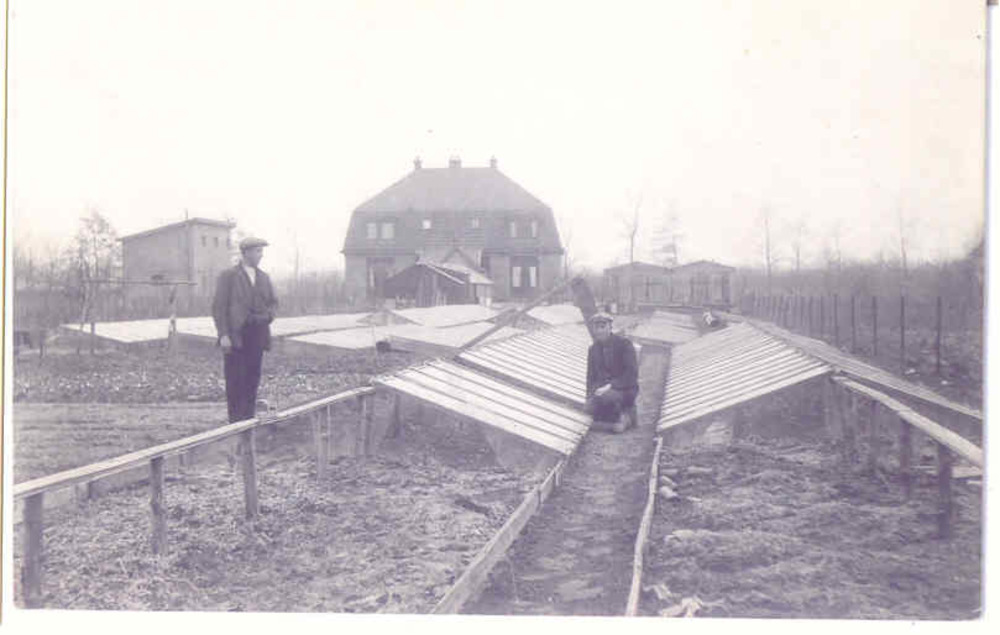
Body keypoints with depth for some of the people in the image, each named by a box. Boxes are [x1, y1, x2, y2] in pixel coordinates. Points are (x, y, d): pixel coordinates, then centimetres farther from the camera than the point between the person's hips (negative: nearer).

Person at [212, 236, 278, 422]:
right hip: (235, 336, -5)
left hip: (257, 336, 5)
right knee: (235, 382, -3)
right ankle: (235, 422, 3)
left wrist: (269, 315, 3)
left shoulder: (263, 277, 14)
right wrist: (223, 335, -13)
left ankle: (249, 420, 13)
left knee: (253, 379, 6)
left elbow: (273, 301, 25)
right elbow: (219, 307, -6)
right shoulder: (228, 276, -3)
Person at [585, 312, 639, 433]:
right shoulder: (593, 349, 8)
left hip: (625, 389, -5)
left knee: (605, 396, -37)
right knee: (589, 408, -25)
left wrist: (610, 386, -26)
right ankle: (626, 414, -2)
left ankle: (620, 417, -5)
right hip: (603, 388, 5)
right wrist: (590, 395, -5)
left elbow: (632, 374, -17)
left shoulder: (624, 344, -10)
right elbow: (591, 376, 13)